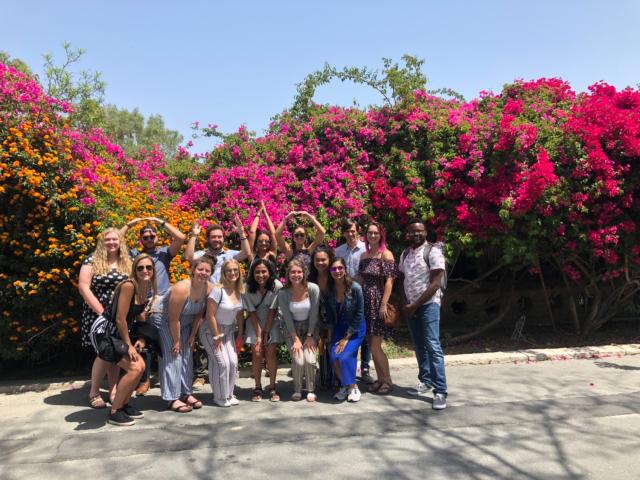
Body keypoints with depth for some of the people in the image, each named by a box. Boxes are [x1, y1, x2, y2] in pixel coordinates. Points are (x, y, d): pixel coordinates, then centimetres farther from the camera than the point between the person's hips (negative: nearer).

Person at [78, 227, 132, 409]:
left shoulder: (128, 263, 6)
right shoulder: (92, 261, -3)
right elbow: (83, 288, -10)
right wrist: (101, 311, -15)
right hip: (98, 314, -3)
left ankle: (113, 390, 21)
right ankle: (94, 393, 10)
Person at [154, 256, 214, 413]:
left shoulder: (209, 288, -14)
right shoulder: (182, 288, -32)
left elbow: (200, 313, -3)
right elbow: (173, 318, -26)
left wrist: (192, 335, -1)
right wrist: (176, 341, -18)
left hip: (186, 323, 6)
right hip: (164, 321, -6)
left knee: (187, 356, 7)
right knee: (173, 356, -9)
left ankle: (186, 393, 18)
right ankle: (172, 398, -3)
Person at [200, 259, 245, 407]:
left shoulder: (240, 291, -2)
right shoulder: (218, 290, -21)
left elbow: (239, 314, 5)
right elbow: (210, 315, -19)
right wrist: (217, 337, -14)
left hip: (229, 331, 6)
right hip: (212, 331, -6)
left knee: (233, 362, -2)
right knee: (222, 363, -11)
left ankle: (229, 394, 17)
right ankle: (220, 397, 8)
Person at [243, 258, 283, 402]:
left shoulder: (277, 286, -21)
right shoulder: (248, 288, -18)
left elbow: (272, 311, -16)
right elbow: (252, 313, -14)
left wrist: (266, 333, -14)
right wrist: (259, 335, -17)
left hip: (272, 323, 0)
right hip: (255, 323, 1)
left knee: (271, 353, -9)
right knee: (257, 353, -8)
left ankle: (272, 387, 3)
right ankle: (258, 388, 5)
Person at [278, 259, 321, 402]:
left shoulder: (313, 289, -17)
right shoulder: (283, 293, -15)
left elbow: (314, 314, -11)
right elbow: (287, 319, -11)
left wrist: (309, 336, -9)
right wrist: (296, 339, -12)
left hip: (310, 328, 0)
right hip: (293, 330, 0)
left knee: (310, 360, -16)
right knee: (298, 361, -16)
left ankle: (311, 390, 8)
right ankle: (297, 390, 10)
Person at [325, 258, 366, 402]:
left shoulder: (355, 288, -18)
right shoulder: (329, 290, -8)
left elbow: (359, 315, -13)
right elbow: (329, 315, 2)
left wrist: (346, 338, -13)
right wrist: (332, 336, -4)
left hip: (355, 329, -3)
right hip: (338, 328, 3)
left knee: (345, 355, -21)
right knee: (333, 355, -16)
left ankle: (353, 387, 3)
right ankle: (344, 385, 8)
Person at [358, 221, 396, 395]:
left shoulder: (386, 254, -7)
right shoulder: (364, 255, 11)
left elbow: (389, 281, -13)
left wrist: (384, 305, -18)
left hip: (378, 304, -6)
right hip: (366, 303, 6)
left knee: (375, 346, -5)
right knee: (371, 345, 9)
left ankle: (388, 381, 10)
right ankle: (380, 379, 22)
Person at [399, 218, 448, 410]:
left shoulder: (433, 252, -10)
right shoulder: (405, 254, 11)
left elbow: (435, 284, -14)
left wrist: (415, 305, -13)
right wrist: (405, 304, 1)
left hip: (428, 305, -6)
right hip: (410, 306, 7)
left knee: (433, 347, -10)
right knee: (419, 347, 13)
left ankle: (440, 391, -8)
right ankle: (425, 381, 25)